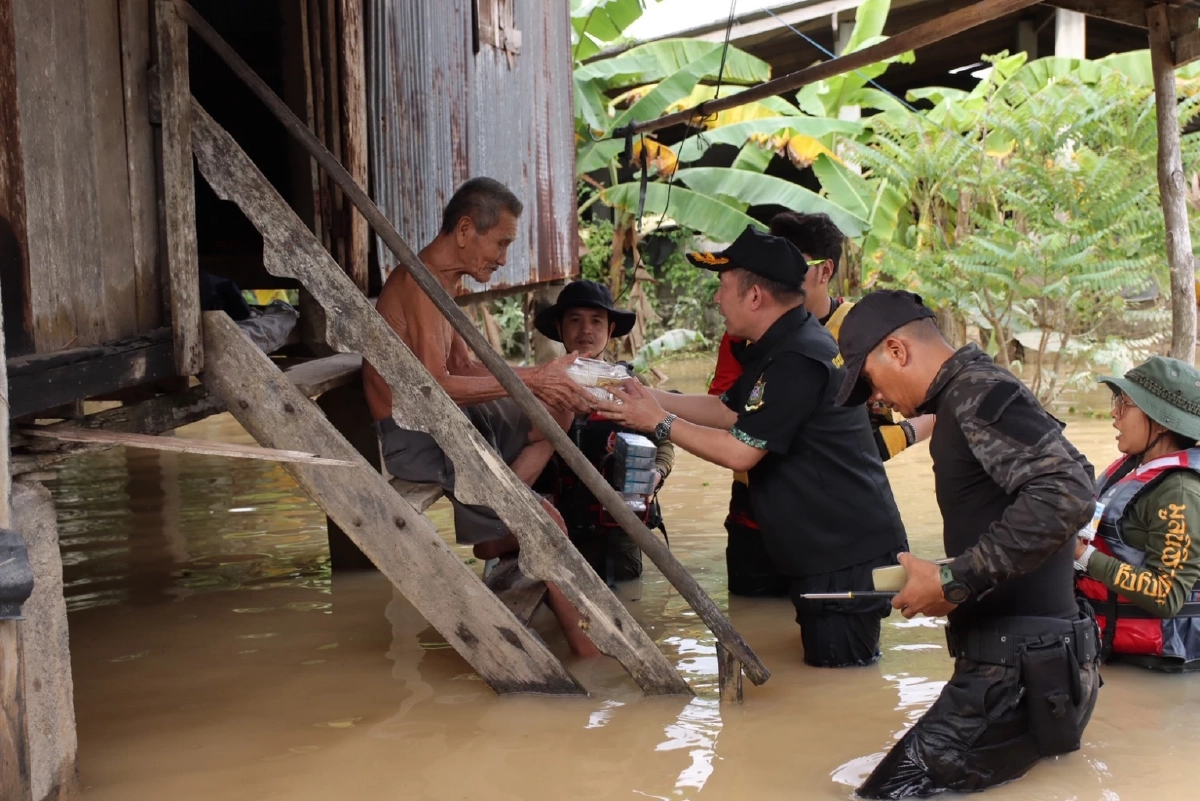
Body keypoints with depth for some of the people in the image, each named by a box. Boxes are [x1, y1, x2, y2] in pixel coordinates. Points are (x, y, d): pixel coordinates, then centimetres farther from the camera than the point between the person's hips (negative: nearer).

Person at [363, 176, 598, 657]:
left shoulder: (441, 280, 13)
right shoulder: (420, 281, -19)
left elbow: (464, 368, 12)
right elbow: (435, 387, -27)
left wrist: (538, 376, -2)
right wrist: (528, 381, -22)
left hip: (443, 420, 10)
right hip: (412, 436, -10)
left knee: (559, 411, 11)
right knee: (544, 524, -16)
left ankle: (496, 530, 0)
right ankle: (584, 646, -5)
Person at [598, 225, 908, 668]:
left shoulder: (797, 360, -22)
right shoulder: (779, 347, 13)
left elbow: (739, 451, -22)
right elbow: (726, 408, 17)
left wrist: (659, 423, -13)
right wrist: (648, 396, 10)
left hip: (849, 552, -11)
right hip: (826, 548, 11)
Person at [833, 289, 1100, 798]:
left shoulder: (977, 392, -13)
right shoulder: (968, 395, 16)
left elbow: (1066, 493, -27)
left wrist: (955, 580, -21)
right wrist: (954, 586, 10)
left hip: (1017, 674, -10)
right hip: (1027, 664, 10)